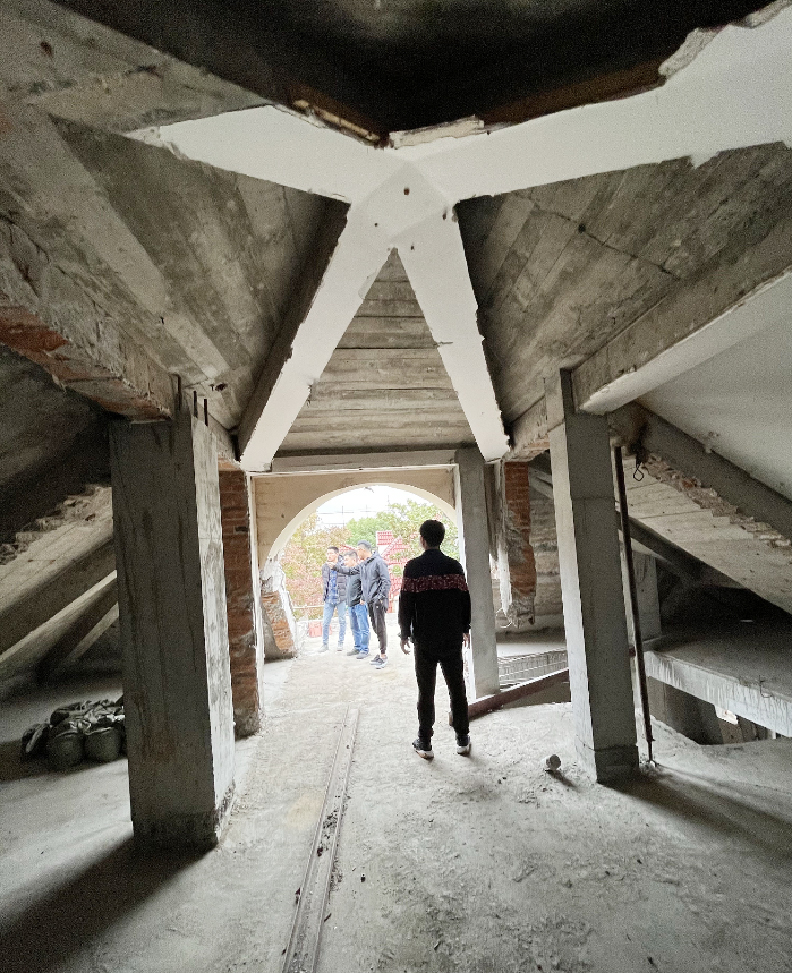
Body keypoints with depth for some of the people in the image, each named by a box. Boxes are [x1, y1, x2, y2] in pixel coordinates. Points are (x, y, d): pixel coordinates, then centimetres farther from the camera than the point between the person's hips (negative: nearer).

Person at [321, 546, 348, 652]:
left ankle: (341, 643, 19)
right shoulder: (325, 566, 8)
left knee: (342, 620, 6)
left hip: (341, 598, -4)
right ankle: (325, 643, 16)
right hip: (329, 599, 4)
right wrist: (324, 594, 13)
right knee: (325, 622, 4)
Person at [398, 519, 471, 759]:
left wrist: (404, 634, 2)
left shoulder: (413, 567, -8)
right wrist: (465, 628, 15)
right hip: (452, 637, 2)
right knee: (457, 688, 11)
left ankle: (425, 744, 13)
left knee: (426, 691, 6)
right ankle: (462, 739, 20)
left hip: (424, 639, -2)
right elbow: (465, 599, 4)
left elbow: (406, 604, -8)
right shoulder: (454, 566, -1)